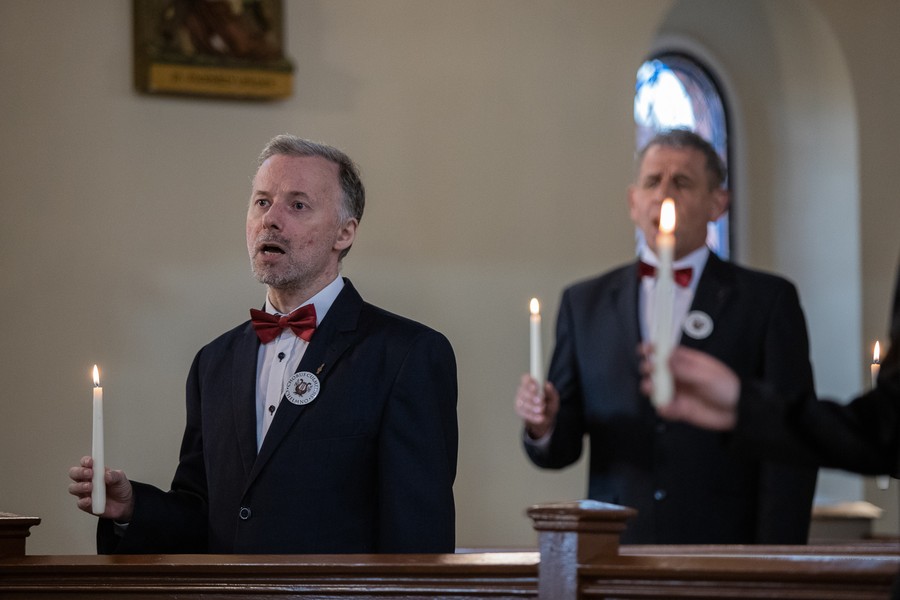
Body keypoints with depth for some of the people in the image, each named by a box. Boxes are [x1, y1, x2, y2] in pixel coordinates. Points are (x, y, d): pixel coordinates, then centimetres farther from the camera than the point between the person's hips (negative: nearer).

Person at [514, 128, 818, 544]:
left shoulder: (768, 301, 5)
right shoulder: (585, 303, 13)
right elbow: (563, 447, 12)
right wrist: (544, 427, -11)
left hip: (723, 548, -2)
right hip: (614, 554, 2)